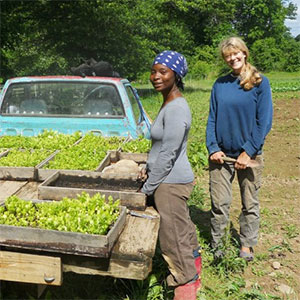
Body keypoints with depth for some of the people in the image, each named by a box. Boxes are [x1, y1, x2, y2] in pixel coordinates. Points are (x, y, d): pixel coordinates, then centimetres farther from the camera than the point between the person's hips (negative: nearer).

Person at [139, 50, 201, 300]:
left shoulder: (176, 110, -22)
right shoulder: (169, 104, 10)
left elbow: (168, 155, -22)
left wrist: (147, 189, -14)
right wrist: (149, 168, 15)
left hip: (171, 183, -10)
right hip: (174, 179, 10)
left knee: (174, 237, 3)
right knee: (183, 227, 24)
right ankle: (194, 268, 43)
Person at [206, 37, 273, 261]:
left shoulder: (260, 83, -3)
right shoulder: (220, 84, 6)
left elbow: (265, 121, -7)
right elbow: (212, 119, 6)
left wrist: (248, 152, -13)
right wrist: (212, 148, -5)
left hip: (249, 155, -2)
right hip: (221, 155, 2)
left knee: (250, 203, 12)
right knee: (219, 203, 7)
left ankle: (247, 246, 30)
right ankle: (216, 245, 25)